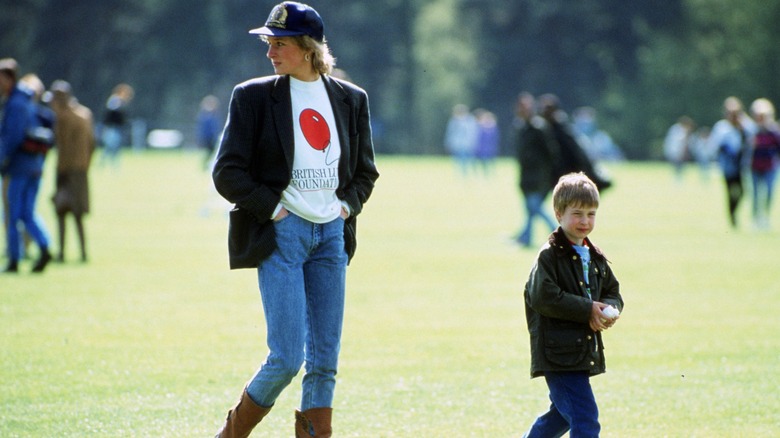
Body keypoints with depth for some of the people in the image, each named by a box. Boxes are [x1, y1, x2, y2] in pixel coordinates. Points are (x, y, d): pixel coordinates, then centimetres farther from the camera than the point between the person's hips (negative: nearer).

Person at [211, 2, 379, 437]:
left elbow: (365, 170, 19)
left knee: (325, 360, 3)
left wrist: (348, 204, 2)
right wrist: (271, 207, -10)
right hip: (281, 234, -4)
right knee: (287, 357, -10)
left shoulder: (350, 99, 9)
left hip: (332, 235, 4)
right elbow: (227, 172, -2)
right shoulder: (254, 96, -1)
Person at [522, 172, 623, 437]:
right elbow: (544, 297, -21)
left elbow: (613, 294, 18)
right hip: (558, 353, -9)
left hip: (584, 353, 9)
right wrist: (588, 310, -21)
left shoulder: (595, 258, 14)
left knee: (563, 414, 23)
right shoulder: (550, 256, -11)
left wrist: (608, 310, -6)